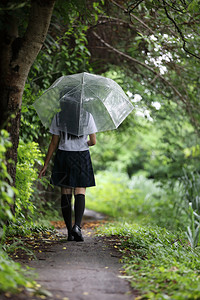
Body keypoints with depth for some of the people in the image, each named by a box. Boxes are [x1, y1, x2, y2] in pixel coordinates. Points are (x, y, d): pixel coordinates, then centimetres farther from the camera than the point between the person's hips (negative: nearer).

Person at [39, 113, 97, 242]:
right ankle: (77, 226, -21)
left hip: (63, 156, 1)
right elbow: (93, 142, -3)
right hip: (82, 156, -1)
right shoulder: (87, 116, -4)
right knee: (80, 192, 2)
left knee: (66, 194, 6)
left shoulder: (58, 117, 0)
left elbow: (54, 143, 1)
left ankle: (70, 232, 4)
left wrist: (46, 165, 8)